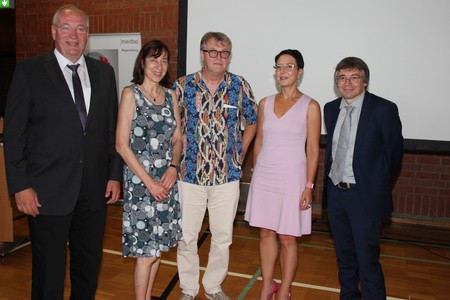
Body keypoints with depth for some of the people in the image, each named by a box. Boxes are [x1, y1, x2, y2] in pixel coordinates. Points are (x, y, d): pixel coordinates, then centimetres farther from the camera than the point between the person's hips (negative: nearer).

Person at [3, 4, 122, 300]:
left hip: (95, 188, 4)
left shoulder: (104, 72, 8)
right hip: (48, 190, -3)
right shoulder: (29, 71, -3)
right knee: (49, 270, 10)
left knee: (90, 264, 16)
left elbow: (113, 128, 9)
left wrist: (115, 175, 5)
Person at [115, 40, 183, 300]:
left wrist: (173, 166, -6)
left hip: (166, 180, 5)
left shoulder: (170, 95, 9)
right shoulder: (130, 94, -6)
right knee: (147, 251, -1)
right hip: (140, 180, -5)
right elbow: (122, 145, -11)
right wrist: (149, 181, -14)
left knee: (159, 246, 13)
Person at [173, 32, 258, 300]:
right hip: (190, 175, -1)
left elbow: (252, 121, 14)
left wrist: (240, 152, 6)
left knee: (223, 237, 12)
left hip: (227, 176, 1)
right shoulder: (183, 86, -3)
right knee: (187, 236, 9)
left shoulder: (240, 86, 0)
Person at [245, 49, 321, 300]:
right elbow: (259, 141, 12)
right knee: (266, 234, 13)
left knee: (288, 239, 5)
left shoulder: (310, 106, -5)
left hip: (291, 178, -4)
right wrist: (256, 174, 11)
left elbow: (313, 149, -5)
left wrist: (309, 186, -9)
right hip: (263, 177, 4)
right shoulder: (265, 103, 6)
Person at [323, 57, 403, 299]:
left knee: (367, 258, -1)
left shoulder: (384, 109, -11)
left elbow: (394, 153, -5)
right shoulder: (330, 109, 6)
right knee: (344, 254, 19)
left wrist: (378, 187, 1)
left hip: (364, 195, -5)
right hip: (335, 192, 6)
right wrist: (330, 182, 11)